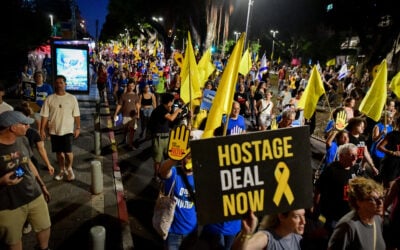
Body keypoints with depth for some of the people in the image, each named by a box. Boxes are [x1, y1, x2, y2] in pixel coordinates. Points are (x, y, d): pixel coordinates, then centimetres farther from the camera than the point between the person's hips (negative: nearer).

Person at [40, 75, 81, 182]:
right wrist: (42, 129, -3)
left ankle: (69, 169, 20)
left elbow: (76, 115, 0)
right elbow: (45, 115, 1)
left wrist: (78, 128, -2)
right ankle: (62, 170, 30)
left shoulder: (72, 98, -3)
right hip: (54, 130, 2)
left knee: (68, 152, -6)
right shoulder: (49, 99, 0)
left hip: (67, 130, -2)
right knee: (59, 152, 12)